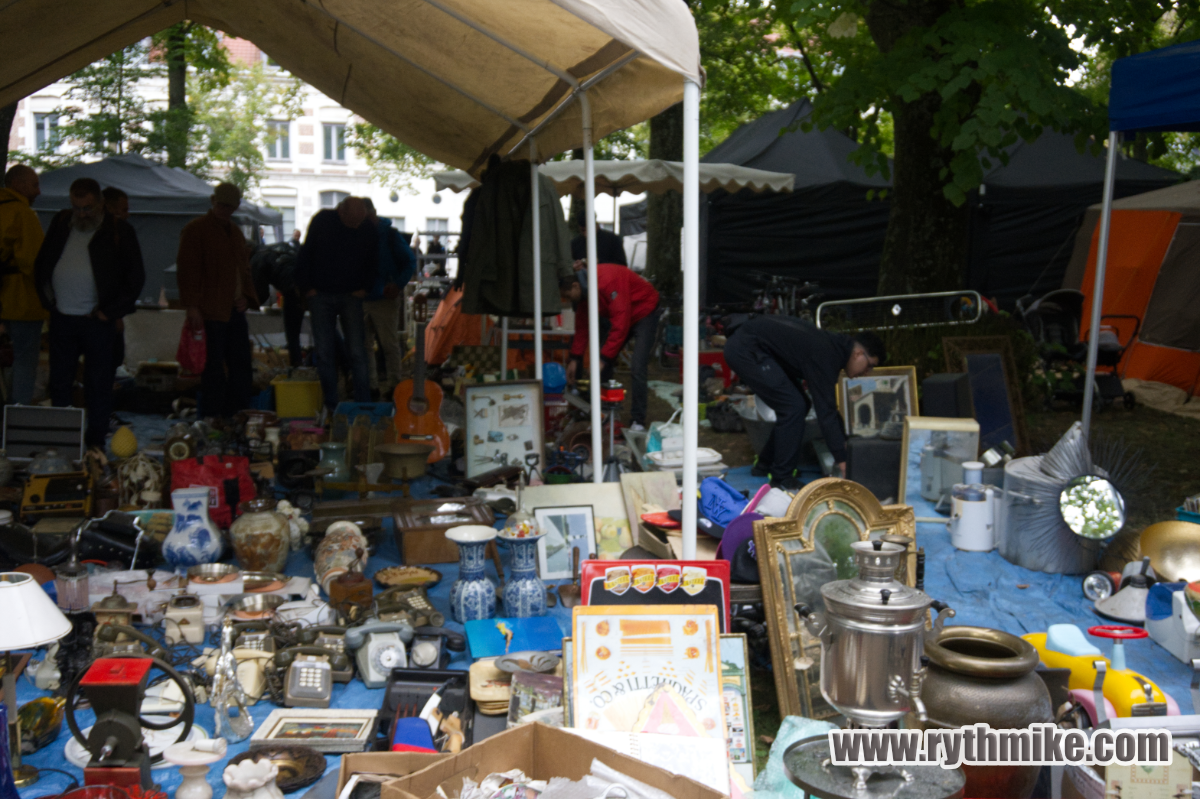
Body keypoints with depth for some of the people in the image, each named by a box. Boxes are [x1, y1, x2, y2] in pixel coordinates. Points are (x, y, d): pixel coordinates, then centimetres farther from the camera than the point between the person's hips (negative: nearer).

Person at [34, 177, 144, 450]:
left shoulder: (119, 231, -4)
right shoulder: (60, 223, 9)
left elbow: (135, 277, -3)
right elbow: (41, 264, 19)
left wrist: (110, 312, -7)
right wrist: (47, 299, 8)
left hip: (97, 321, -4)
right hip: (61, 318, 4)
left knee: (98, 384, 2)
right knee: (59, 383, 10)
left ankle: (95, 443, 12)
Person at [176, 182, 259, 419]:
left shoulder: (235, 232, 20)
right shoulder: (196, 229, -3)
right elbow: (187, 270, -8)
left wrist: (246, 296, 10)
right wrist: (192, 306, -15)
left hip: (235, 310, 7)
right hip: (210, 312, -7)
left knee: (241, 366, 7)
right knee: (214, 366, -5)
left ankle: (236, 414, 16)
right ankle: (210, 418, 2)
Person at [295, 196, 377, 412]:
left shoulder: (368, 230, -2)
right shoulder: (321, 221, -5)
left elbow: (373, 263, 12)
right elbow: (304, 256, 1)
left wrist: (365, 288, 2)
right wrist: (306, 288, -3)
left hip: (351, 297, 0)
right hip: (321, 296, 0)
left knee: (357, 353, -3)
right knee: (325, 353, 2)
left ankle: (363, 404, 2)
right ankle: (330, 405, 9)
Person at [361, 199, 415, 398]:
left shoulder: (389, 234, -5)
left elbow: (410, 262, -4)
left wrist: (398, 284, -19)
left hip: (385, 299, -4)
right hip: (360, 298, 5)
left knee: (389, 344, 2)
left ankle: (394, 385, 12)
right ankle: (370, 385, 15)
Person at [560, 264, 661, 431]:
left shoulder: (607, 280, -33)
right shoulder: (584, 292, -5)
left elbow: (620, 323, -34)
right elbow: (582, 326, 5)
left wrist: (604, 358, -32)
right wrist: (575, 359, 2)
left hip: (644, 312, -9)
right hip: (619, 317, 9)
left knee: (638, 369, -17)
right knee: (604, 367, 3)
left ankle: (637, 422, -9)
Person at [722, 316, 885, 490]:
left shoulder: (833, 344, 8)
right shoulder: (825, 356, -22)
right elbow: (826, 410, -23)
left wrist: (842, 440, 19)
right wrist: (841, 459, -19)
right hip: (746, 350, -10)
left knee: (797, 405, 12)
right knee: (794, 407, -12)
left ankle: (766, 463, 24)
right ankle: (782, 478, -3)